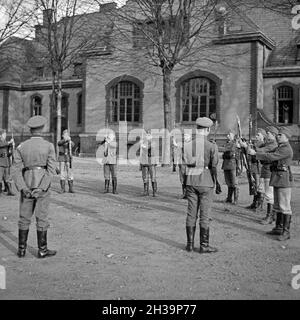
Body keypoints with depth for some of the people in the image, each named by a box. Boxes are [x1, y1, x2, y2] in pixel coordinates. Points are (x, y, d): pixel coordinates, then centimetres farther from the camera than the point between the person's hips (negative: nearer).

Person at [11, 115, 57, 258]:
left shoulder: (21, 147, 1)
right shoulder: (49, 146, -6)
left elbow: (16, 170, -7)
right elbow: (51, 169, -14)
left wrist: (23, 188, -13)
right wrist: (41, 188, -17)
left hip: (26, 185, 2)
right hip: (43, 185, -2)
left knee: (24, 218, 11)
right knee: (41, 218, 3)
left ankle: (22, 249, 15)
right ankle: (42, 250, 8)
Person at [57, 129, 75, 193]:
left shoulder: (70, 142, 6)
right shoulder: (60, 142, 5)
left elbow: (72, 145, -17)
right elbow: (60, 143, -20)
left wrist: (70, 140, -36)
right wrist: (66, 140, -38)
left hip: (68, 159, 0)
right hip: (61, 160, 0)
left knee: (70, 174, -3)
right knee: (62, 174, 1)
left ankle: (71, 189, 1)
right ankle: (63, 189, 7)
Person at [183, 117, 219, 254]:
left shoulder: (188, 145, 1)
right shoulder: (211, 146, -11)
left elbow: (187, 163, 0)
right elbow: (214, 166, -8)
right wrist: (217, 182, 4)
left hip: (191, 182, 4)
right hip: (205, 182, -4)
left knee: (191, 213, 10)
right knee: (204, 215, 3)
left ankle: (190, 244, 16)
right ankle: (204, 245, 9)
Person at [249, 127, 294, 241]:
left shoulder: (286, 149, -16)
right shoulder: (280, 147, 17)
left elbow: (271, 156, -23)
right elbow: (269, 154, 15)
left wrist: (255, 153, -17)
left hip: (284, 180, -10)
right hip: (277, 180, 10)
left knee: (284, 206, -6)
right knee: (278, 205, 15)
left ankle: (286, 232, -2)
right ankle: (278, 228, 24)